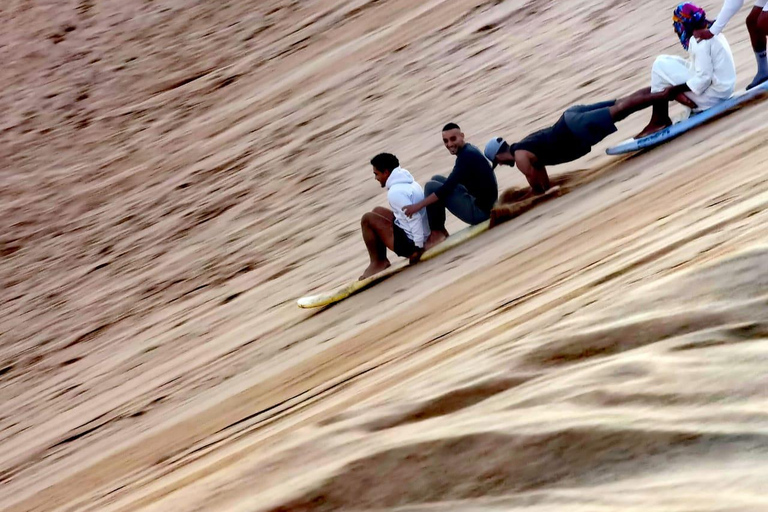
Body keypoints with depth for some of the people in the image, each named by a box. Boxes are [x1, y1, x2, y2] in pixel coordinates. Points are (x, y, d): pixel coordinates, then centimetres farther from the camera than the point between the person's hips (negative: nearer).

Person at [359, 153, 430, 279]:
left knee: (367, 219, -6)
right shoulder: (409, 183, 9)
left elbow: (414, 218, -26)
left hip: (410, 241, -10)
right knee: (378, 211, 21)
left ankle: (377, 263, 6)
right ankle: (381, 261, 19)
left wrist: (419, 247, -23)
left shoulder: (395, 192, -20)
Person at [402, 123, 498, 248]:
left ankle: (437, 233, -2)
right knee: (436, 179, 16)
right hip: (483, 205, 10)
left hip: (480, 210, -10)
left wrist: (418, 205, -22)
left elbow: (447, 188, -24)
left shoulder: (467, 156, -18)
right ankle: (439, 230, 15)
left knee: (431, 186, -11)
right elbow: (450, 184, 20)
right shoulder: (468, 151, 11)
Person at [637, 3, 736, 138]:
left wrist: (674, 90, -16)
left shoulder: (699, 40, -19)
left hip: (711, 94, -10)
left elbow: (703, 78, -24)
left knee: (660, 66, -9)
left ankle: (659, 121, -5)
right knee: (663, 60, 14)